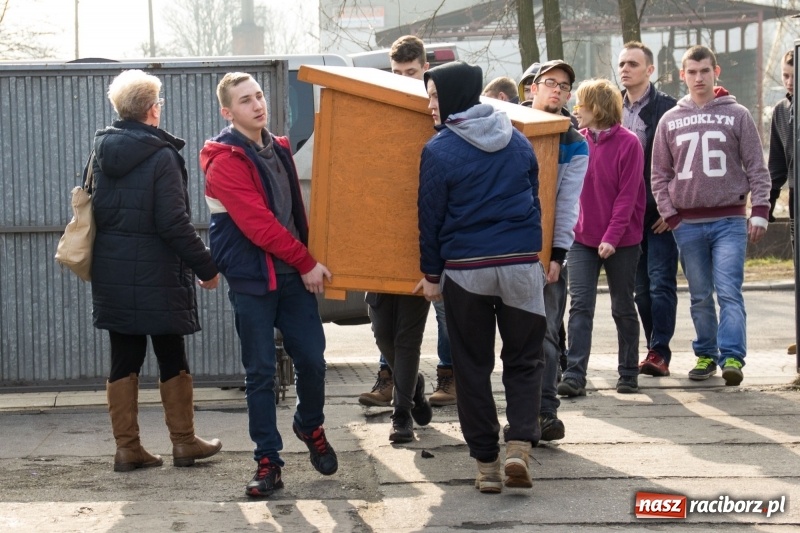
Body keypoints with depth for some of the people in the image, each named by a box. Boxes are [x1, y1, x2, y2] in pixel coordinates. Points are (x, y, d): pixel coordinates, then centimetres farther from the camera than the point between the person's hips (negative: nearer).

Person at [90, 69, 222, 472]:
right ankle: (183, 442, 16)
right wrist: (205, 268, -9)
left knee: (124, 360, 8)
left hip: (111, 274, 5)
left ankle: (127, 447, 9)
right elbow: (174, 223, -17)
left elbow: (92, 210, 12)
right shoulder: (161, 156, -14)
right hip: (157, 277, -5)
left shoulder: (101, 154, 5)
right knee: (172, 359, 8)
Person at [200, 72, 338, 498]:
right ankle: (268, 460, 9)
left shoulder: (278, 149, 11)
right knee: (260, 372, 1)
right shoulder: (225, 160, -12)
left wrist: (307, 261, 8)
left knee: (312, 359, 4)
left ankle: (310, 426, 31)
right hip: (251, 281, -5)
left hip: (293, 275, 5)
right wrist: (307, 262, -13)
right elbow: (257, 224, -17)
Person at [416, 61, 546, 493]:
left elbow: (431, 216, -3)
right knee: (524, 360, 11)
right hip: (521, 264, 3)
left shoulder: (439, 150, -7)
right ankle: (519, 444, -9)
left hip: (465, 270, -2)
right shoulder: (517, 140, 7)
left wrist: (431, 273, 7)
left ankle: (486, 461, 9)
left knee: (473, 365, 9)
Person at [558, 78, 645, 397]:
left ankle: (628, 374, 20)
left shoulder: (628, 144, -8)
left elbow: (627, 195, -12)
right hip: (582, 239, 3)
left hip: (621, 241, -3)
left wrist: (612, 236, -17)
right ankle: (574, 375, -11)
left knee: (623, 308, 9)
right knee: (580, 305, -6)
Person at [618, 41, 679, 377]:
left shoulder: (667, 108, -5)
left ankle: (659, 352, -5)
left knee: (661, 283, -6)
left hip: (660, 212, -5)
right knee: (641, 287, 8)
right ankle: (657, 350, 15)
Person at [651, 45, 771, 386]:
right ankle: (706, 355, 16)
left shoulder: (737, 115, 4)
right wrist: (670, 215, 2)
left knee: (729, 291, -12)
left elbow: (757, 168, 4)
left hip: (729, 220, -2)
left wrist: (759, 211, -4)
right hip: (687, 223, 3)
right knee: (700, 297, 7)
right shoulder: (670, 121, 10)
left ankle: (732, 357, -16)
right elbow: (659, 174, 12)